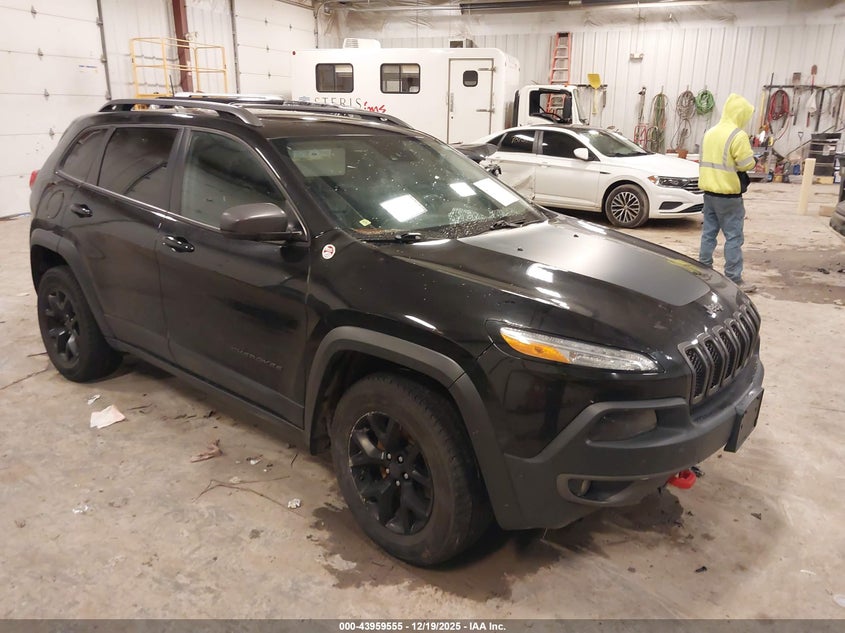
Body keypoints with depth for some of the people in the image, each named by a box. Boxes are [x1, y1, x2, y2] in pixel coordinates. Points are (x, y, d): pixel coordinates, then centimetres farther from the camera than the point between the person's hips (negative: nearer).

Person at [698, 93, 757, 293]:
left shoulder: (710, 132, 10)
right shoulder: (738, 135, -14)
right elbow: (747, 164, -14)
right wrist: (751, 158, 6)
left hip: (709, 190, 8)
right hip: (728, 193, -8)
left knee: (709, 233, 13)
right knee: (734, 237, -3)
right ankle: (734, 279, -1)